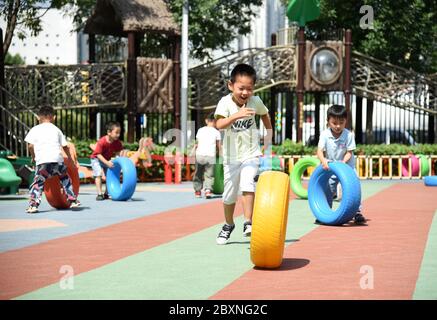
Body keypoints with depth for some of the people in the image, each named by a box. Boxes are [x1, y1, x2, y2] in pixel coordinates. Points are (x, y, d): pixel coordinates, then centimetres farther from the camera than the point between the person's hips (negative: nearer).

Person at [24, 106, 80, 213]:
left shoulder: (35, 129, 12)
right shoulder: (56, 129, 19)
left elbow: (31, 146, 2)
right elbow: (65, 146, 17)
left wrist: (33, 157, 18)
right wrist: (69, 157, 33)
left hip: (42, 161, -2)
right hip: (57, 159, 2)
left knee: (38, 183, 2)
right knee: (65, 179, 22)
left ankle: (33, 204, -14)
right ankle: (72, 200, 22)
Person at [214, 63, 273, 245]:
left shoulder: (255, 101, -7)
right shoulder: (225, 102, -16)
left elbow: (264, 114, 17)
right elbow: (219, 124, -33)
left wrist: (269, 134, 16)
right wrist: (237, 115, -45)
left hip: (251, 154, 0)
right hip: (231, 156, 0)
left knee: (247, 184, -25)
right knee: (229, 194, 11)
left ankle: (248, 223, -22)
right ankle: (228, 225, 33)